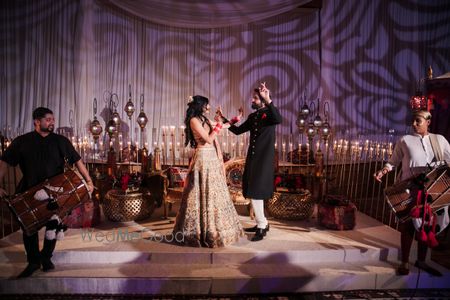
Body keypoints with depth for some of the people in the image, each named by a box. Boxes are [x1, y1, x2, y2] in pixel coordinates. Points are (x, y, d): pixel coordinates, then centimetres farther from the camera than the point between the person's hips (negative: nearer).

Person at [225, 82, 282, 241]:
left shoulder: (269, 113, -7)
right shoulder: (252, 116, 14)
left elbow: (278, 119, -31)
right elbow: (238, 130, 18)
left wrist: (268, 99, -37)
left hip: (264, 159, -8)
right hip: (252, 158, 8)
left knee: (256, 192, -7)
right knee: (252, 192, 13)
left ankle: (262, 226, 6)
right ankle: (262, 223, 27)